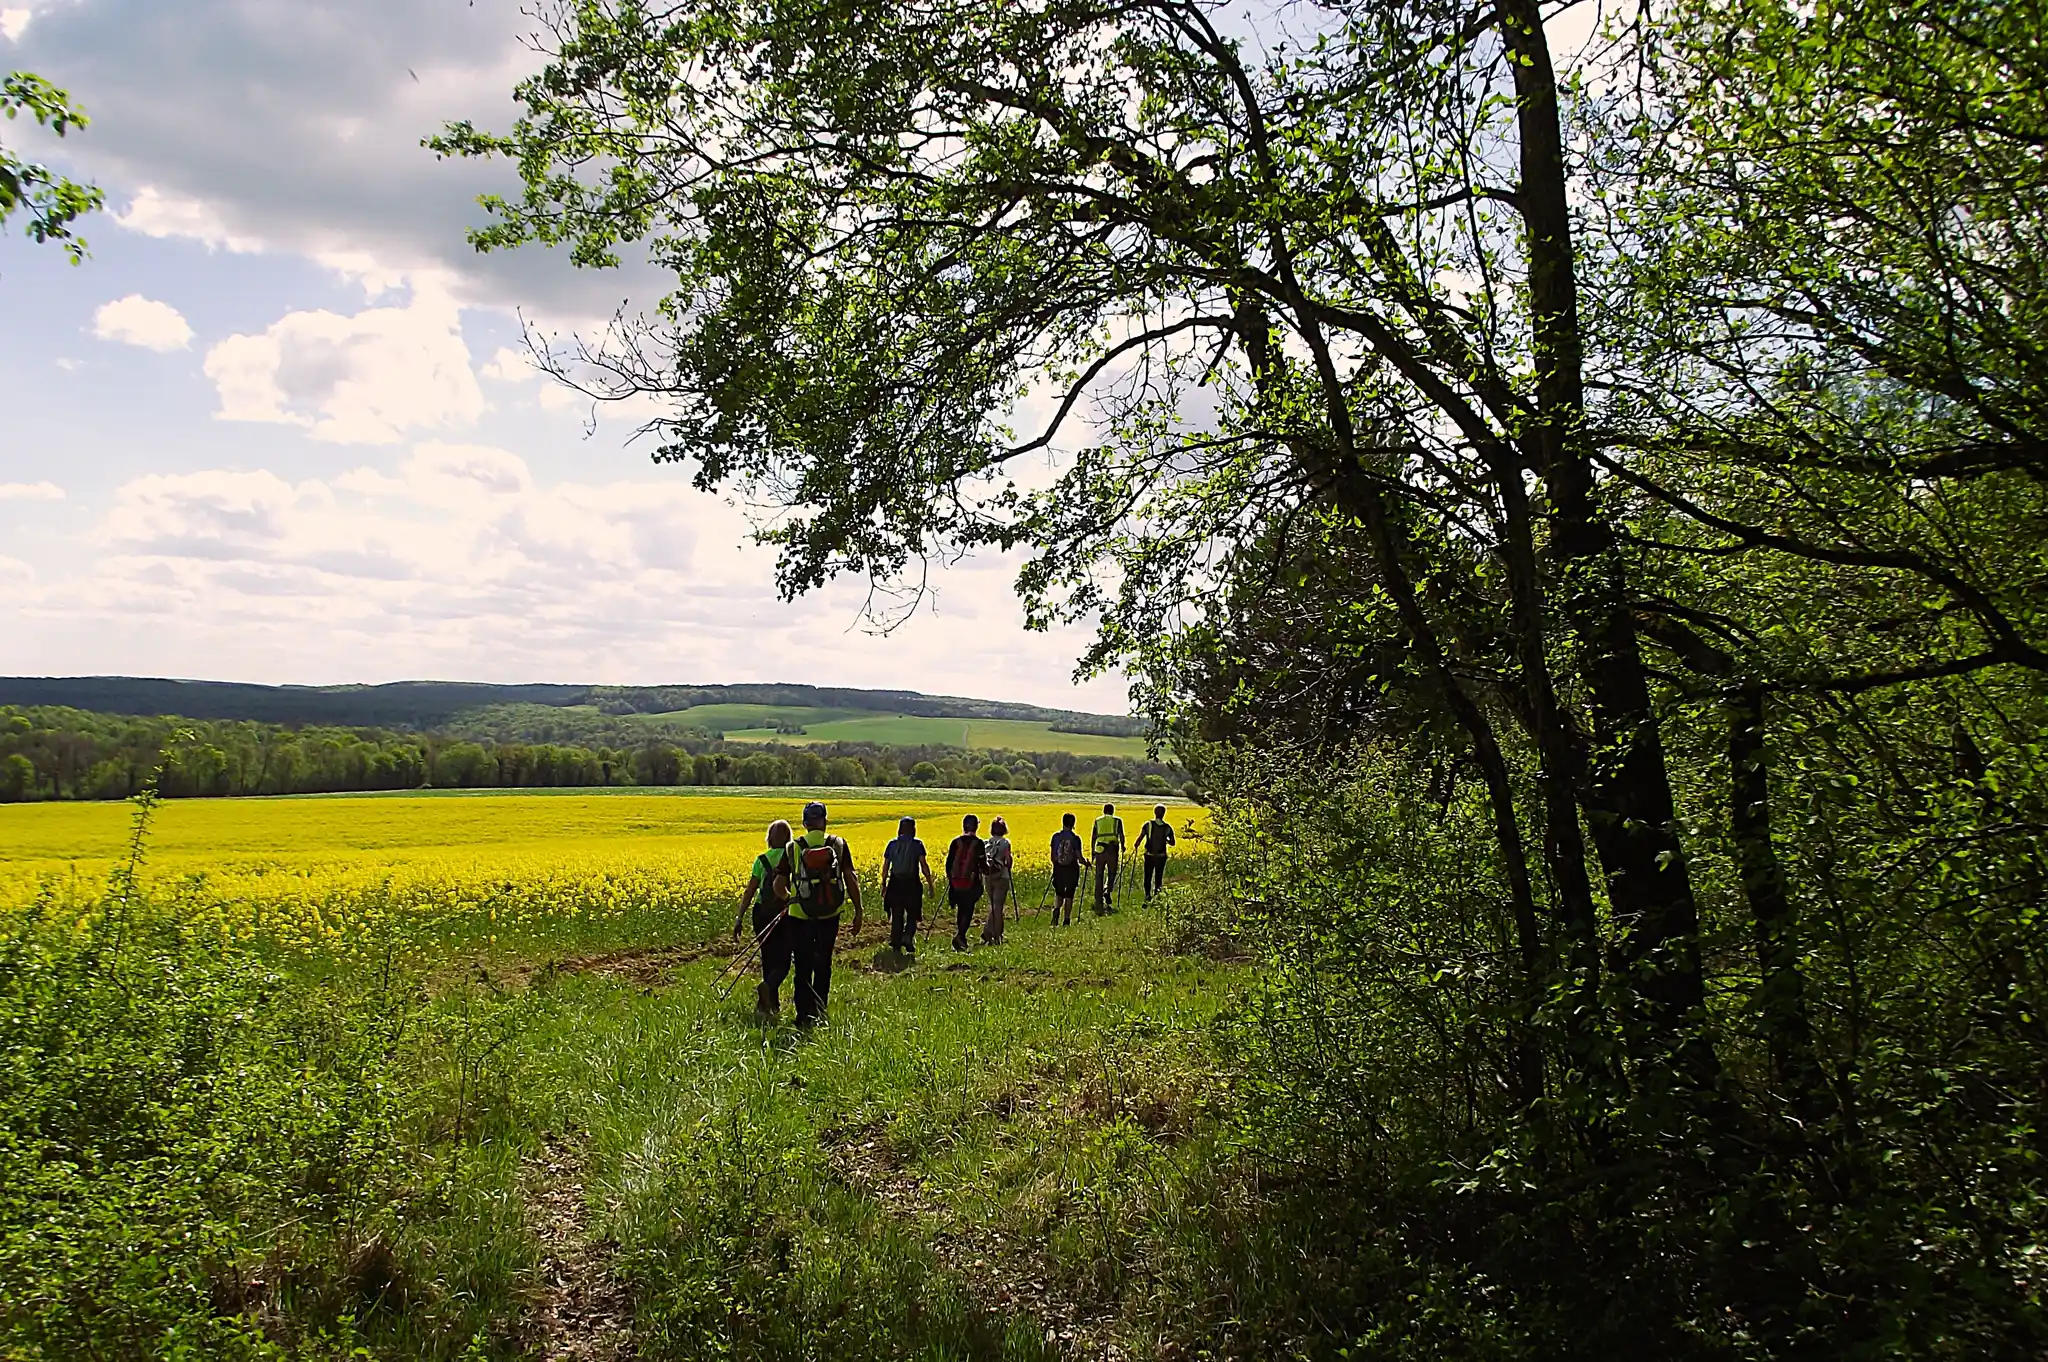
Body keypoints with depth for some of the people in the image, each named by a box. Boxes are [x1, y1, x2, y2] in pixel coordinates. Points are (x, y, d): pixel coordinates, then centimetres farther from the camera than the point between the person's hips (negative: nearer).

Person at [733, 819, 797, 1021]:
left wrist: (739, 918, 2)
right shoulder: (793, 857, -3)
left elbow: (749, 892, 0)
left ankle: (772, 1004, 20)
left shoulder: (761, 860, 4)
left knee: (768, 959, 16)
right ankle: (767, 988, -26)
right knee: (782, 961, 2)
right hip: (786, 913, -3)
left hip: (762, 913, 3)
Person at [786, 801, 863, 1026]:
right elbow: (851, 879, -3)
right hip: (830, 914, 1)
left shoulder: (793, 848, -2)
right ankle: (818, 1012, 18)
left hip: (801, 914, -1)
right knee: (823, 966, 15)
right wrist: (858, 911, 3)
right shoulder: (838, 844, -1)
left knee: (803, 968, 8)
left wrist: (787, 900, 23)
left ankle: (804, 1015, 6)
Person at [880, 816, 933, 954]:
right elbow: (923, 865, -9)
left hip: (895, 883, 2)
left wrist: (883, 884, 13)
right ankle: (908, 935, -11)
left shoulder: (892, 844, 5)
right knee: (913, 913, 13)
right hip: (911, 884, -2)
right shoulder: (917, 844, -3)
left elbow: (885, 866, 5)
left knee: (896, 916, 9)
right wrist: (930, 882, -4)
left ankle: (896, 946, 10)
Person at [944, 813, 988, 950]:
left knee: (960, 910, 17)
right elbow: (982, 864, -4)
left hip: (956, 882, 3)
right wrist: (987, 871, 18)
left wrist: (950, 878, 19)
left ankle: (961, 938, 23)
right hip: (972, 882, -3)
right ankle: (959, 935, -18)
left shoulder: (956, 842, 1)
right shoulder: (979, 843, -6)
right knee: (968, 910, 1)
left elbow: (949, 863, 5)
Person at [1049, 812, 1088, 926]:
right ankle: (1067, 921, 10)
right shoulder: (1075, 838, -9)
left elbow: (1052, 856, 2)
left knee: (1059, 893, 16)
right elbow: (1079, 858, -9)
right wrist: (1086, 862, 11)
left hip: (1059, 868, 2)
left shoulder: (1056, 836, -2)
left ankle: (1056, 910, -13)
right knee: (1069, 895, 8)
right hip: (1071, 869, -2)